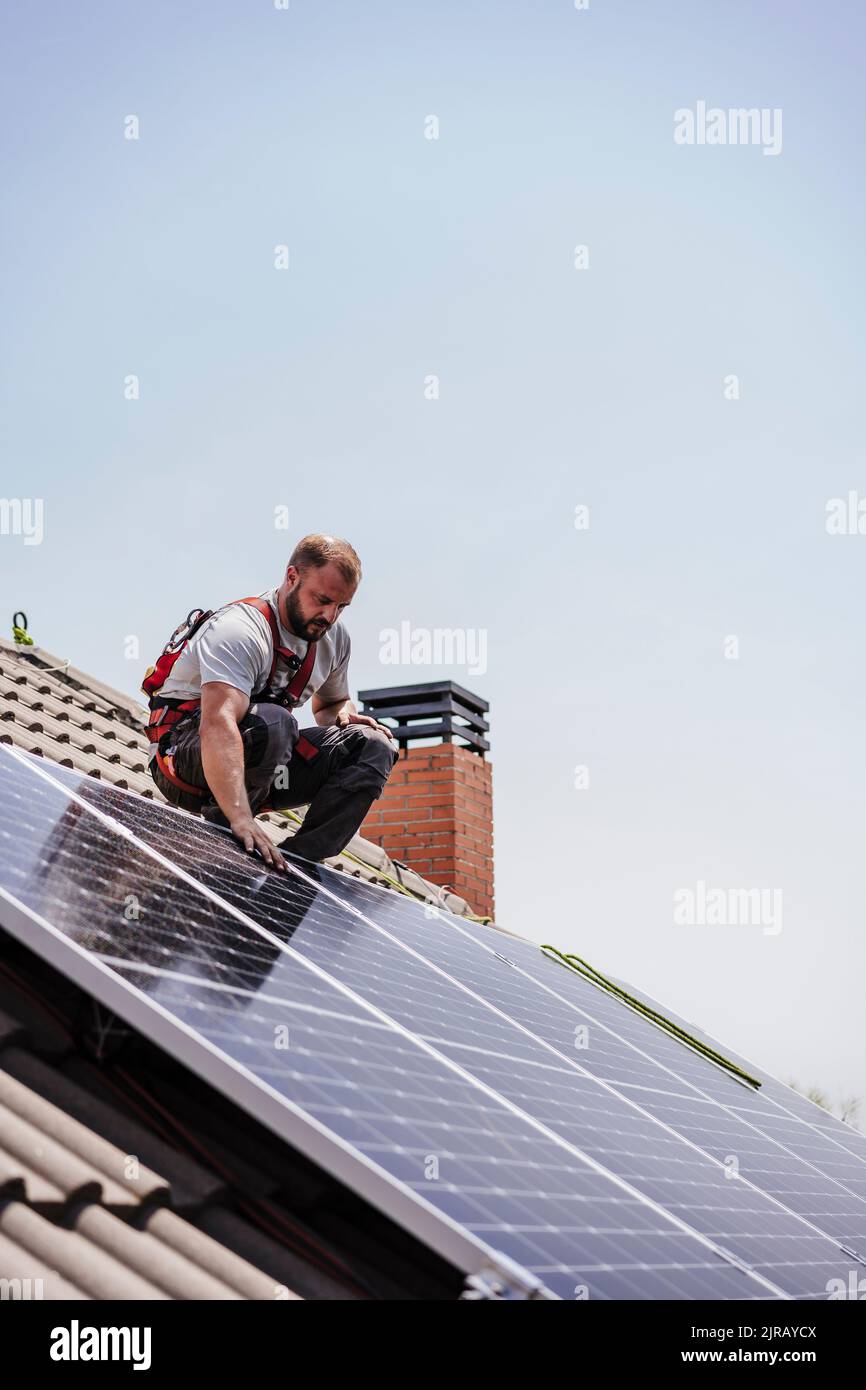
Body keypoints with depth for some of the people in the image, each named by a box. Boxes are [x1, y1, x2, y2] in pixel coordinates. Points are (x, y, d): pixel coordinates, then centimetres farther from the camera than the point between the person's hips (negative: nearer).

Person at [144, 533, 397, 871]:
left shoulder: (334, 638, 2)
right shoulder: (240, 630, -25)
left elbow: (330, 703, 22)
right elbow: (219, 723, -40)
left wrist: (344, 713, -6)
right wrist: (240, 817, -53)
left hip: (259, 761, 8)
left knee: (373, 746, -8)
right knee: (272, 722, -38)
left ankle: (299, 857, -17)